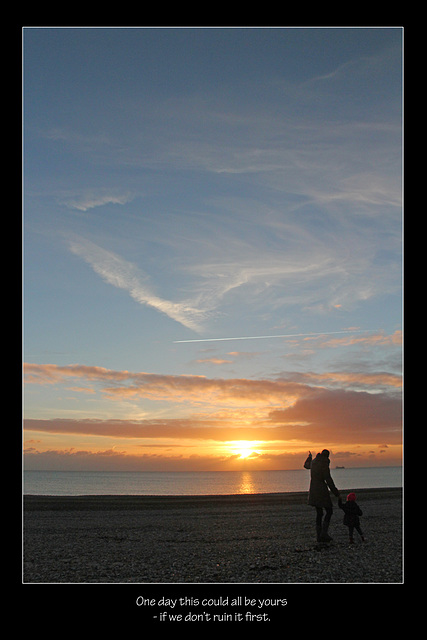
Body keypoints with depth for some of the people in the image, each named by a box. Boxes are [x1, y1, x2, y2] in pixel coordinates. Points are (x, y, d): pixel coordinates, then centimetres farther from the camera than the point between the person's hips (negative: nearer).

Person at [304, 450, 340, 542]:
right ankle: (324, 533, -6)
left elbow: (306, 465, 30)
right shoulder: (324, 464, -15)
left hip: (313, 490, 7)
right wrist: (335, 492, -6)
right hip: (321, 490, -7)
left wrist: (309, 457, 50)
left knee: (319, 513, 12)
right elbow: (328, 480, -15)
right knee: (329, 511, 4)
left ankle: (319, 536, 10)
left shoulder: (313, 462, 7)